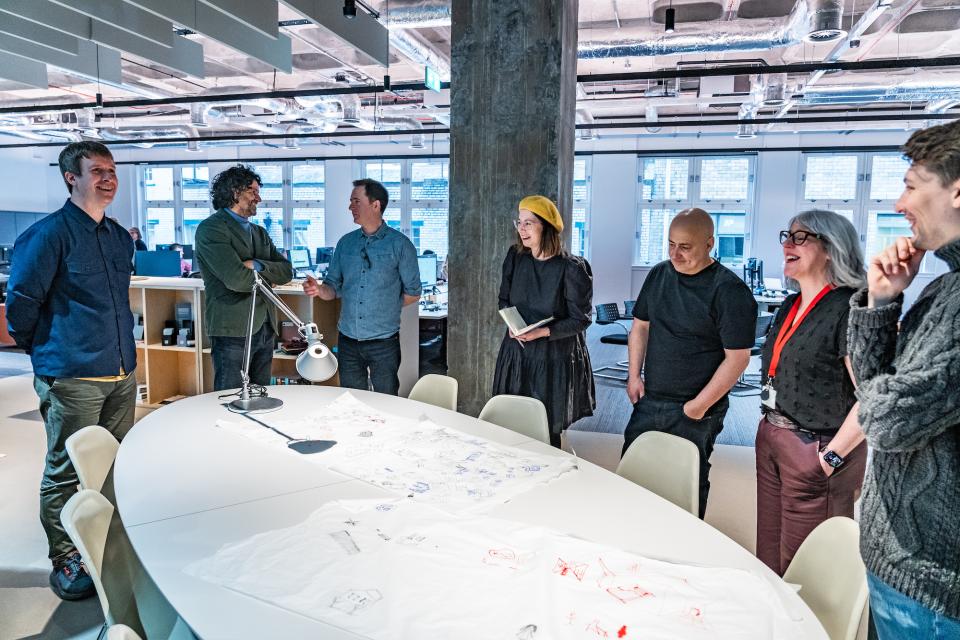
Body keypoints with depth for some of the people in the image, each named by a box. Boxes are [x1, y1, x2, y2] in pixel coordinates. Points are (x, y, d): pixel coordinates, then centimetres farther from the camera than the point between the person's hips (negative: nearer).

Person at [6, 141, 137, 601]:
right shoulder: (49, 234, -10)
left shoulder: (120, 237, 12)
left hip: (122, 374, 7)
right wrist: (42, 352, 5)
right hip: (71, 377, -6)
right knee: (65, 473, 5)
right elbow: (21, 302, -6)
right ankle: (65, 561, 19)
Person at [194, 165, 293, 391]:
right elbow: (235, 278, -20)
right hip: (233, 330, -7)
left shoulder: (259, 232, 18)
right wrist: (268, 275, -2)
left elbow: (287, 272, 6)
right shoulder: (211, 228, -7)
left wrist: (257, 265, -12)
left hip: (265, 330, 7)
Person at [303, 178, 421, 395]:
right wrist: (320, 290, -13)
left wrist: (386, 308, 0)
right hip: (348, 341, 4)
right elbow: (334, 288, 8)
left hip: (384, 342, -4)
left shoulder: (400, 245, -6)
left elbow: (412, 293, -1)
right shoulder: (346, 243, 7)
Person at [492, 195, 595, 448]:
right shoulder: (515, 257, 1)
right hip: (516, 351, 5)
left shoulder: (572, 268, -16)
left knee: (548, 429, 4)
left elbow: (580, 319, -11)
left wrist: (542, 332, -21)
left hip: (554, 357, -4)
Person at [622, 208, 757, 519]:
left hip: (694, 411, -6)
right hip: (649, 400, 6)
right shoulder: (659, 274, 4)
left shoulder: (729, 290, -15)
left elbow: (737, 357, -16)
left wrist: (701, 405, -15)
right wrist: (634, 376, 6)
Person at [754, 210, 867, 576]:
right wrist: (769, 429, 13)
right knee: (768, 556, 19)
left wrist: (831, 456, -19)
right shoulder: (792, 305, 10)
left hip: (815, 451, -8)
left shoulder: (848, 308, -16)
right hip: (771, 441, 8)